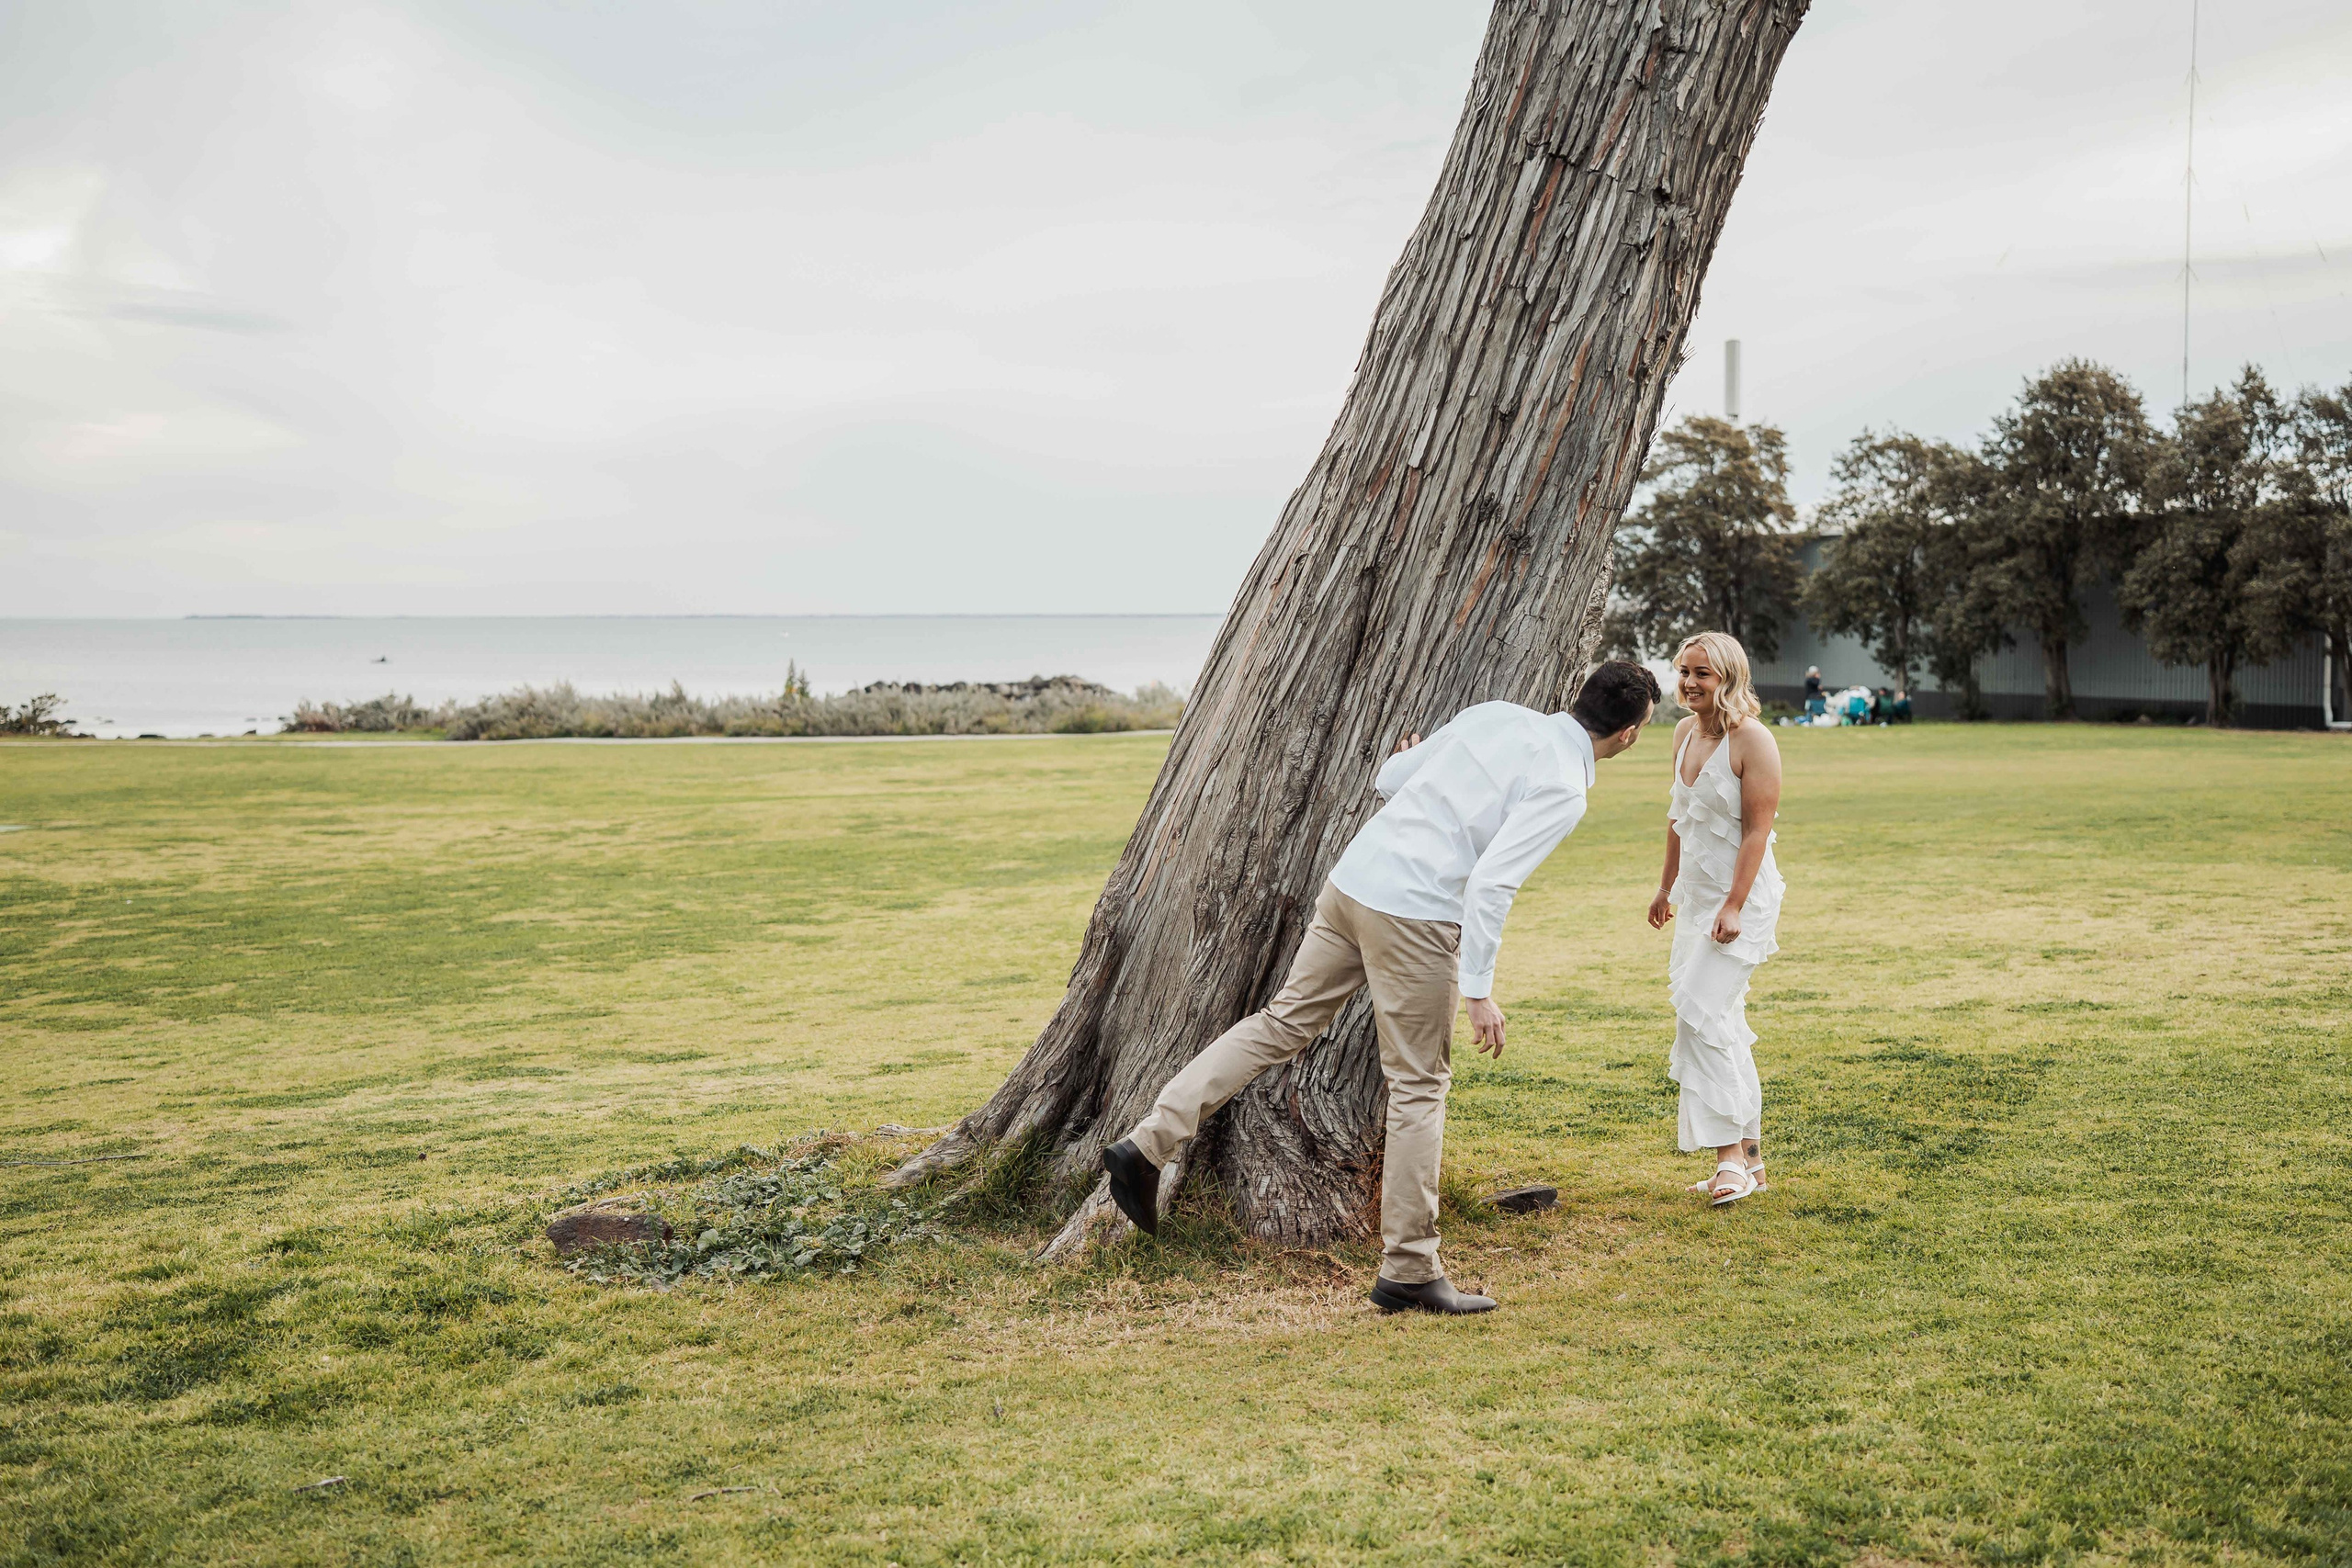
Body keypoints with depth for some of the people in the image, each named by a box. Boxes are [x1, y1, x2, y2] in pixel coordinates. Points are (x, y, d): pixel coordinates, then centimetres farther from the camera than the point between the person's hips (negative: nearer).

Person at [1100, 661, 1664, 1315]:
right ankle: (1409, 1271, 11)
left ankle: (1147, 1143, 10)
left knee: (1283, 1022, 14)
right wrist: (1479, 990, -17)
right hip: (1416, 917, -7)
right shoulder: (1561, 789, -10)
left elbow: (1388, 777, 17)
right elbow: (1491, 883, -20)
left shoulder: (1496, 714, 11)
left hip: (1351, 880, 7)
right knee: (1419, 1085, 3)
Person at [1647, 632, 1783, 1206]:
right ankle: (1749, 1156, 18)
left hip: (1741, 899, -8)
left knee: (1702, 1014, -15)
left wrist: (1734, 907, -23)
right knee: (1722, 1021, 10)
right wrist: (1667, 886, 23)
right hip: (1696, 896, 8)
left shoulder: (1751, 740, -15)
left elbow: (1757, 830, -18)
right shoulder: (1685, 733, 9)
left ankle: (1731, 1151, -8)